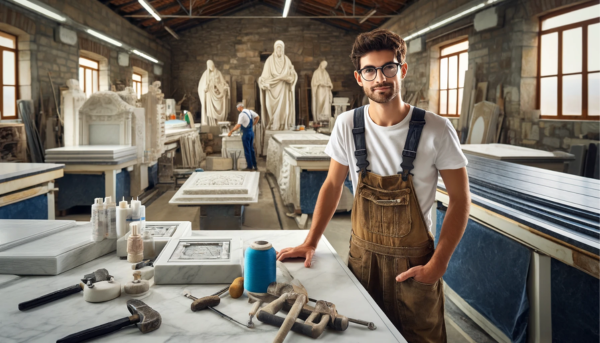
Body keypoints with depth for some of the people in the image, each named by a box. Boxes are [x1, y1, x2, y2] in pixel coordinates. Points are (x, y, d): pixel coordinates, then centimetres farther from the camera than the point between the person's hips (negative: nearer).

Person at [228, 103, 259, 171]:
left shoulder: (242, 114, -17)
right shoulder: (250, 111, 6)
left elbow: (238, 125, -22)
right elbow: (257, 117, 14)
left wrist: (231, 132, -16)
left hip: (246, 134, -8)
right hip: (251, 132, 8)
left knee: (247, 151, 1)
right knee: (251, 149, 16)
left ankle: (250, 167, 7)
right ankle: (255, 166, 19)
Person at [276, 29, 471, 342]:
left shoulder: (436, 130, -15)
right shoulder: (347, 125, -7)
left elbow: (459, 199, -8)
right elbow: (333, 185, 5)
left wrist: (438, 264, -13)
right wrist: (310, 243, 1)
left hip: (414, 262, -2)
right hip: (362, 254, 2)